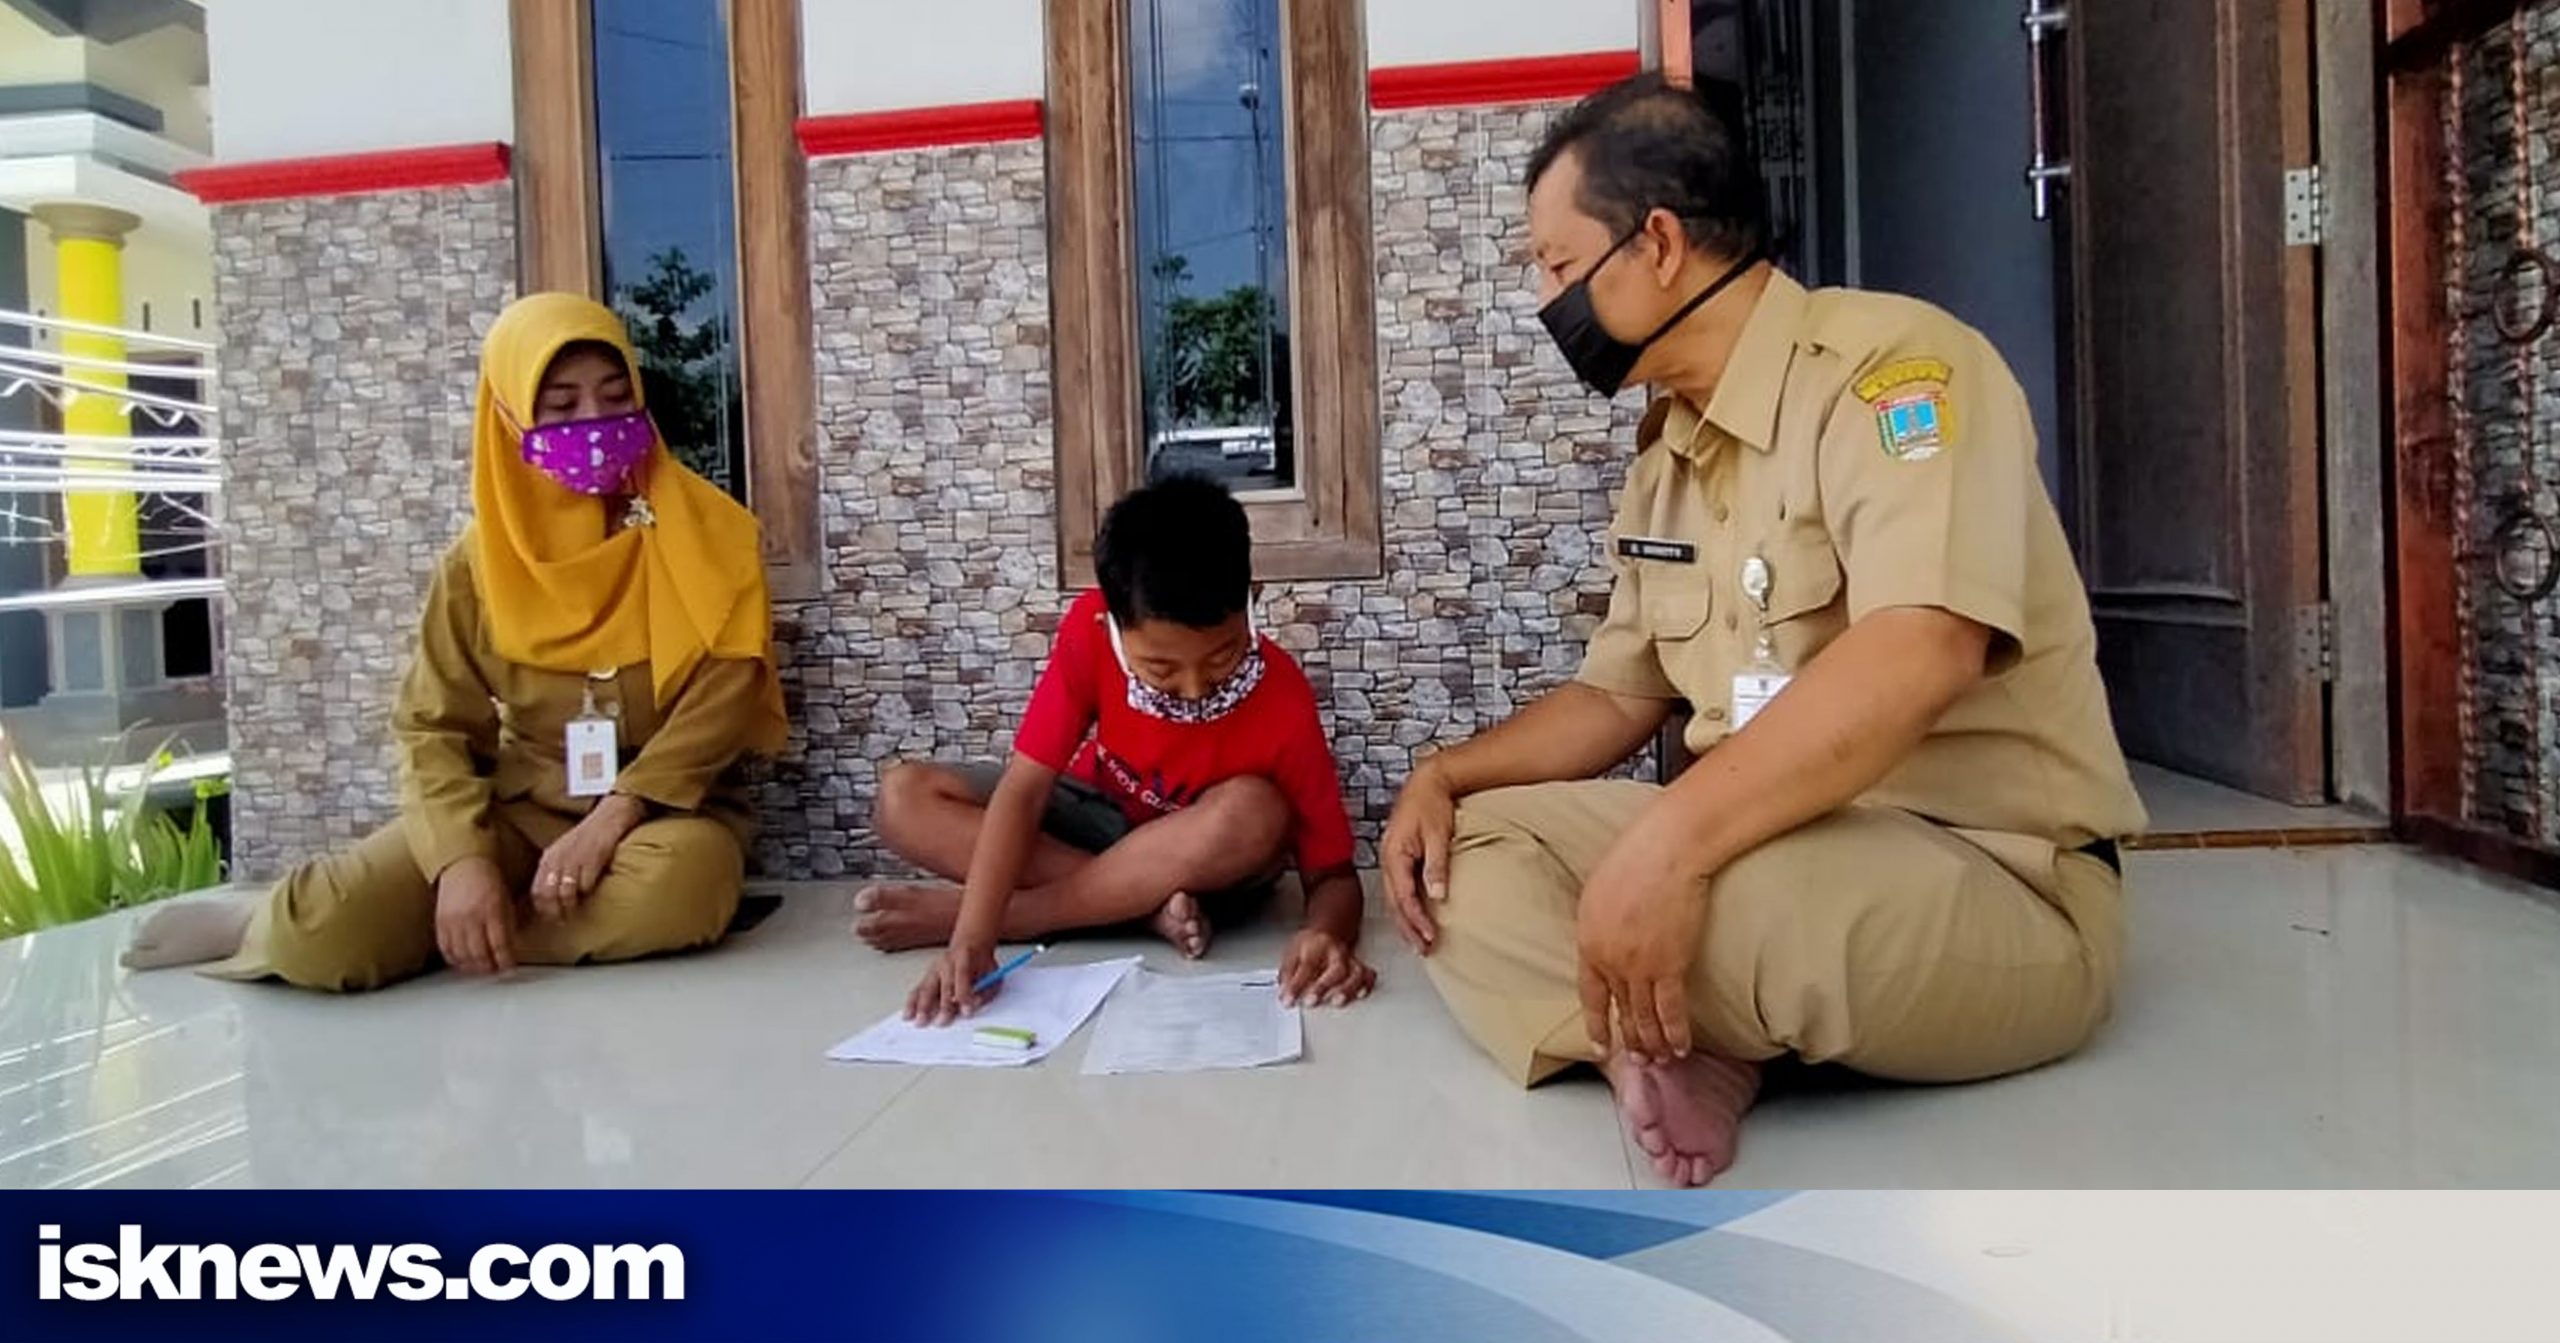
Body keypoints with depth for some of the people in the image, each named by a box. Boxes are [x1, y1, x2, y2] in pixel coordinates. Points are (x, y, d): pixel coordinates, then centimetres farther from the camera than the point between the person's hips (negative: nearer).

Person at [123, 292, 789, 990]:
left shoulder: (703, 531, -3)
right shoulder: (483, 554, 2)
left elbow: (727, 689, -11)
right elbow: (434, 725, -1)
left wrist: (617, 814, -22)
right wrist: (462, 858, -19)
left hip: (665, 810, -1)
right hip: (519, 809, 1)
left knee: (674, 888, -37)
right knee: (323, 927, -23)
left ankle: (415, 933, -13)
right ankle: (271, 928, 15)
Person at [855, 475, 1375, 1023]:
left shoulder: (1283, 704, -29)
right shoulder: (1091, 631, -25)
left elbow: (1332, 871, -24)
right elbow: (1023, 787, -26)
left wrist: (1326, 935, -48)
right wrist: (973, 936, -39)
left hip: (1203, 857, -2)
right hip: (1096, 822, 2)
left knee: (1254, 812, -38)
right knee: (904, 799, -17)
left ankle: (952, 911, -29)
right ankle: (1146, 903, -24)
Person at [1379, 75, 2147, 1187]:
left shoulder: (1887, 362, -15)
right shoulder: (1667, 455, 12)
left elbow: (1921, 654, -31)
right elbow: (1618, 696, 19)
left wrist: (1669, 841, -38)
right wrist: (1446, 773, 3)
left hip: (1997, 883, -8)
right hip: (1768, 848, 8)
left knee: (1734, 899, -39)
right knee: (1462, 847, -2)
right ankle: (1656, 1046, -22)